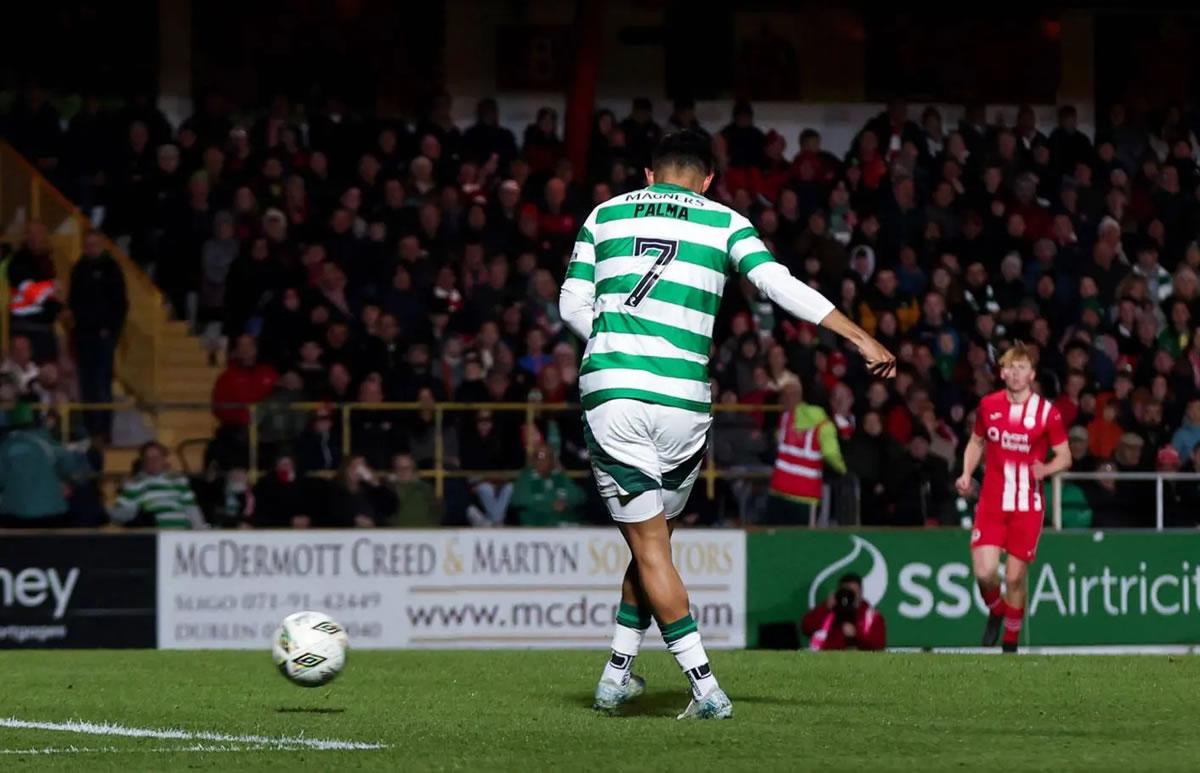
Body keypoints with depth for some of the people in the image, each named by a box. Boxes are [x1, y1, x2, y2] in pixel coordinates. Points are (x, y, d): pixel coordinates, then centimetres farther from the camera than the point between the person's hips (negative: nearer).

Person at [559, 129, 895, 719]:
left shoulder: (605, 215, 14)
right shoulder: (724, 222, 9)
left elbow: (572, 305, 12)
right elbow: (782, 286, -1)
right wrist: (861, 339, 1)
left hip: (609, 393, 0)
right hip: (682, 401, 0)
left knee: (649, 544, 2)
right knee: (653, 539, 18)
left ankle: (706, 687, -5)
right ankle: (617, 673, 22)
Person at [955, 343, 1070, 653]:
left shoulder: (1047, 412, -5)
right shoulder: (988, 406, 2)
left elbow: (1064, 457, 1)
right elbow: (976, 442, 19)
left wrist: (1045, 470, -20)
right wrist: (967, 474, 2)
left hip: (1028, 506, -2)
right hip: (991, 502, 2)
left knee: (1015, 577, 1)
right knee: (985, 572, -12)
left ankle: (1011, 643, 20)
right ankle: (995, 611, 22)